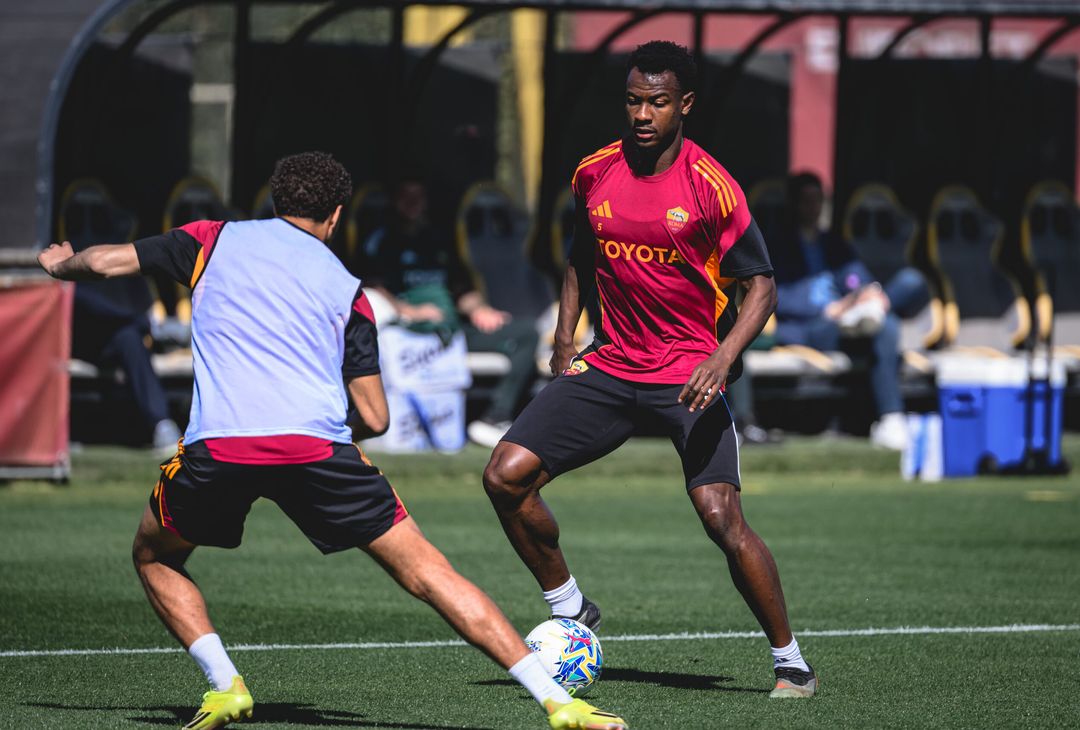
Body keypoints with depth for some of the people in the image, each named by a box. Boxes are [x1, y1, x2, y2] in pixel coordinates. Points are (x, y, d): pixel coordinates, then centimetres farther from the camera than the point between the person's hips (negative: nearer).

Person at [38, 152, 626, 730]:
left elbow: (107, 262, 17)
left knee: (154, 557, 28)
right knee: (425, 570, 5)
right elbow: (375, 418, 17)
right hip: (317, 444, 1)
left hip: (218, 444, 0)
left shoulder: (215, 241, 21)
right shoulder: (346, 288, 22)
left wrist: (59, 263, 40)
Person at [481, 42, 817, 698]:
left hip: (690, 374, -5)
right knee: (506, 475, -7)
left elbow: (762, 284, -8)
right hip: (609, 367, 5)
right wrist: (565, 340, 13)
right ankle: (570, 612, 13)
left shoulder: (710, 186, -11)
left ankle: (792, 663, -3)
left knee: (722, 517, -19)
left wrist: (723, 358, -23)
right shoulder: (595, 174, 3)